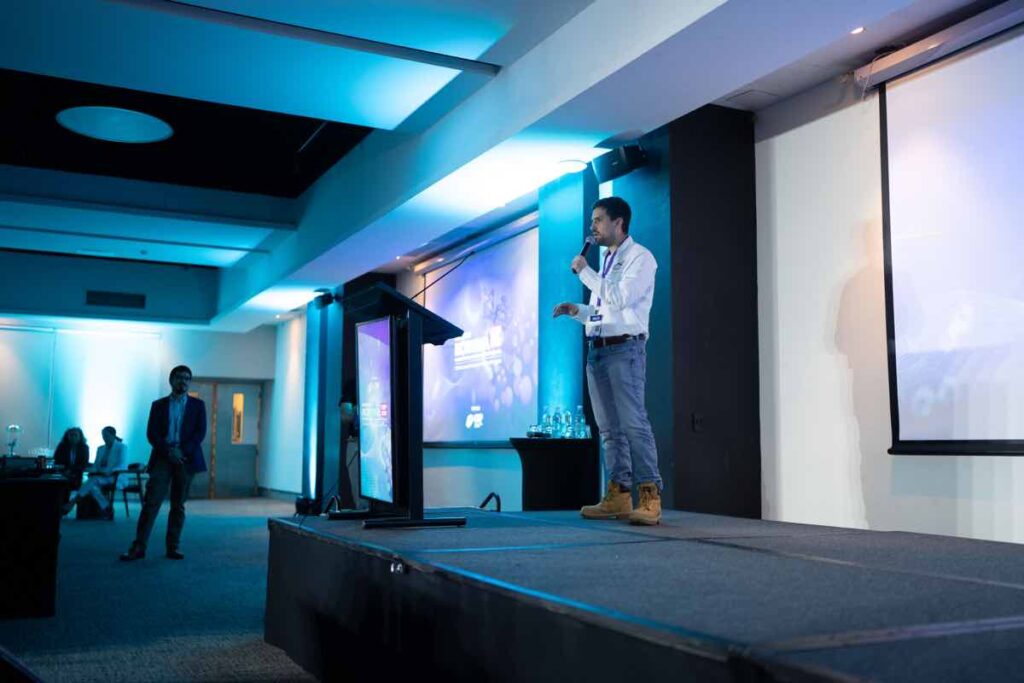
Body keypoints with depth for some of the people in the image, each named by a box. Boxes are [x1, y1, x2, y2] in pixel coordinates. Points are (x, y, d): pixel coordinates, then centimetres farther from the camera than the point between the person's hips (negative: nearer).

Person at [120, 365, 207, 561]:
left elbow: (200, 432, 0)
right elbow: (151, 433, 3)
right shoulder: (158, 405, 11)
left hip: (186, 458, 0)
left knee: (178, 505, 4)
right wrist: (169, 451, -12)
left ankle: (173, 547, 10)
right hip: (162, 457, 0)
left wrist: (182, 451, -13)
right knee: (151, 502, -9)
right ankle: (138, 547, -9)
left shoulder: (198, 405, 10)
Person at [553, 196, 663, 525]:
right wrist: (577, 310, 10)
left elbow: (619, 299, -18)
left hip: (625, 349, -8)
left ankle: (650, 498, -12)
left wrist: (584, 272, -10)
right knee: (609, 428, 7)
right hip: (597, 350, 8)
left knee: (633, 423, -13)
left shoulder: (640, 257, -3)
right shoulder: (605, 262, 22)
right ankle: (618, 496, 10)